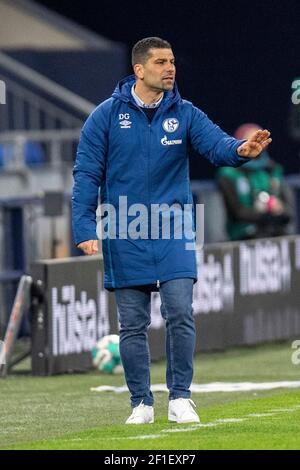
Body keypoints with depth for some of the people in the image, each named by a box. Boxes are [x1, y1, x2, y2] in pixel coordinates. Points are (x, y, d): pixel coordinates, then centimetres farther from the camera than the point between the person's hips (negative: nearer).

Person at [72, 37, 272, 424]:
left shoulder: (184, 114, 1)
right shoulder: (107, 116, -3)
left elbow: (215, 143, -15)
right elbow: (87, 174, -2)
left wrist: (240, 149, -39)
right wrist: (85, 230, -10)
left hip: (173, 232, 1)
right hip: (124, 236, -1)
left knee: (180, 313, -10)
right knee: (132, 325, 4)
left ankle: (180, 398, 1)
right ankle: (141, 403, 14)